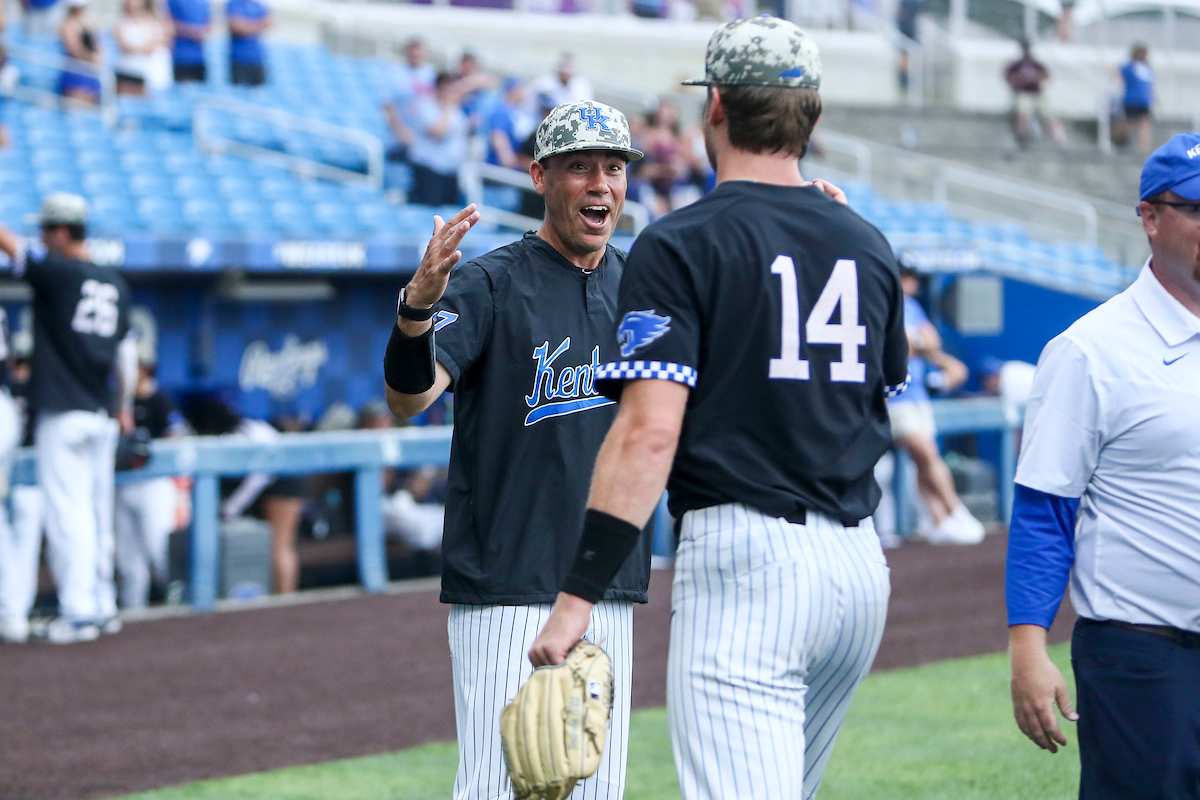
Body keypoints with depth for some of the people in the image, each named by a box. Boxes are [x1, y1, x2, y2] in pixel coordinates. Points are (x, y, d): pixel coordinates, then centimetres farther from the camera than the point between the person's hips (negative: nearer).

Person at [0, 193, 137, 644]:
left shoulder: (56, 272, -9)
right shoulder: (116, 284, 11)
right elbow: (126, 352, 15)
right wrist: (125, 407, 25)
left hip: (62, 416, -7)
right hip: (102, 415, 7)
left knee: (68, 513, -7)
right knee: (98, 515, 12)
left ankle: (79, 612, -9)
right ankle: (103, 607, 17)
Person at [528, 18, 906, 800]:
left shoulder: (682, 244, -7)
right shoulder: (867, 244, 13)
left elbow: (650, 431, -16)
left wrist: (578, 597, -18)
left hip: (743, 556, -7)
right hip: (860, 560, 7)